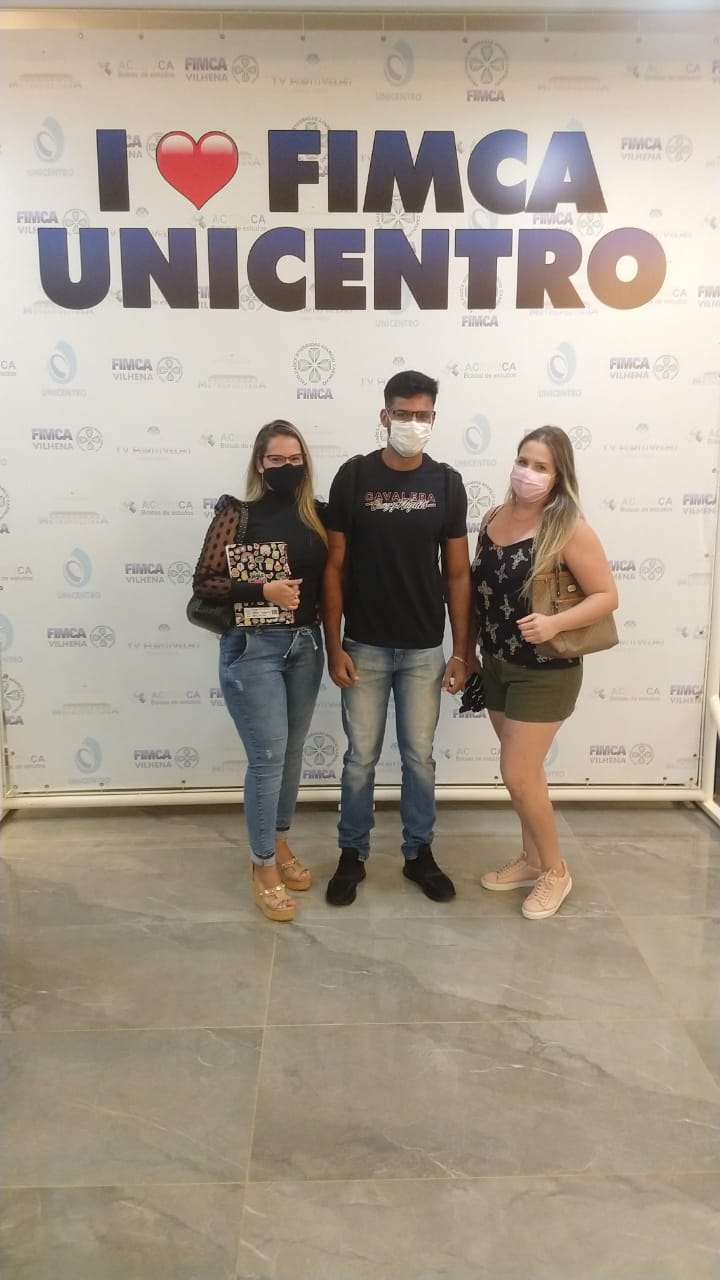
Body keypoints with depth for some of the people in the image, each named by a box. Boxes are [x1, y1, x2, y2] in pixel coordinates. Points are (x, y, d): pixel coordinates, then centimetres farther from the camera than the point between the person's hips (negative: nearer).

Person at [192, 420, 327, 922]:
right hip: (253, 648, -5)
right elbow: (204, 582, -10)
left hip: (305, 644, 5)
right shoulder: (237, 513, -7)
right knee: (268, 756, -3)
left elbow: (329, 577, 14)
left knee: (293, 751, 14)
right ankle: (263, 865, 13)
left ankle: (281, 844, 33)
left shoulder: (317, 515, 6)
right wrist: (263, 591, -21)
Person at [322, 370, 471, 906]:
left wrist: (462, 651, -1)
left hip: (424, 649, 1)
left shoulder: (447, 483, -1)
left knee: (420, 757, 12)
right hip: (365, 646, -1)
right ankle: (353, 855, 26)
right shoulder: (354, 476, -6)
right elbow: (335, 566, -4)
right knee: (360, 757, 9)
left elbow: (458, 573, 2)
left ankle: (419, 853, 29)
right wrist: (334, 646, -8)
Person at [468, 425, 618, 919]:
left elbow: (607, 595, -14)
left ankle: (555, 870, 18)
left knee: (518, 774, -3)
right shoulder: (494, 519, 3)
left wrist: (555, 623, -28)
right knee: (524, 770, 16)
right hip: (498, 665, 6)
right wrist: (470, 649, 14)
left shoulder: (570, 530, -16)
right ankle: (532, 859, 33)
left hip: (546, 672, -6)